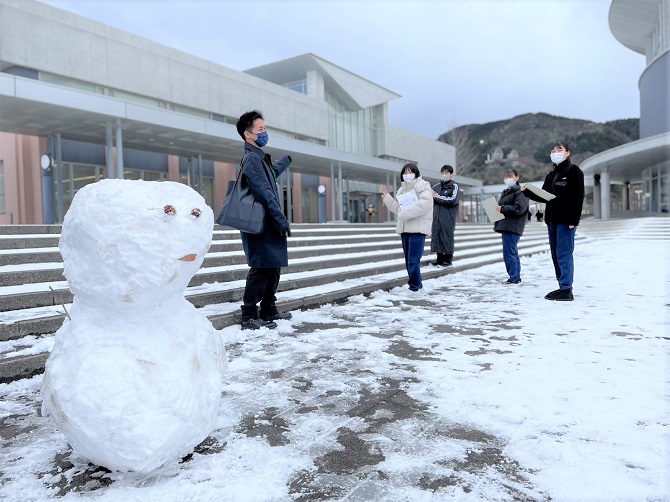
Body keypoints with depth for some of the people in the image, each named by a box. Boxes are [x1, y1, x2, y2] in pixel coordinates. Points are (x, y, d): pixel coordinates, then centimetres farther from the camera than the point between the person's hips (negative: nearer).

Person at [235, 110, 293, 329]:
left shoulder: (258, 157, 19)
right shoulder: (252, 158, -12)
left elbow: (271, 174, 43)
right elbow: (265, 194, -20)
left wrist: (286, 160, 61)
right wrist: (282, 221, -20)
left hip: (267, 225, 10)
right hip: (261, 225, -10)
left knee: (273, 267, 12)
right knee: (262, 268, -10)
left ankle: (269, 311, 21)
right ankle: (249, 316, -4)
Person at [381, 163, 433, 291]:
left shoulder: (423, 186, -3)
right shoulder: (402, 189, 20)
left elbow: (425, 204, -19)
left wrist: (405, 214, -19)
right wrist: (387, 199, 18)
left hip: (418, 229, -8)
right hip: (405, 229, 8)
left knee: (413, 261, -12)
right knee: (408, 261, 12)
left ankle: (414, 287, -3)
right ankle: (417, 283, 25)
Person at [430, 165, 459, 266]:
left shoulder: (454, 186, 0)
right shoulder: (437, 186, 15)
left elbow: (453, 200, -13)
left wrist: (437, 197, -9)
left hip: (448, 217, -5)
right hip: (437, 215, 5)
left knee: (447, 236, -4)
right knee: (436, 235, 3)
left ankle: (448, 259, 4)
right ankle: (440, 258, 12)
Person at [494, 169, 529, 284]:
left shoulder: (520, 192, -9)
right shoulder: (505, 192, 20)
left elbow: (519, 209, -21)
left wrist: (502, 209, -16)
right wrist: (497, 209, 9)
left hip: (512, 227, -10)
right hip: (506, 226, 10)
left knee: (509, 253, -10)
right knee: (513, 253, 15)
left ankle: (514, 277, -4)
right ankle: (516, 277, 24)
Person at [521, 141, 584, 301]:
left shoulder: (573, 171, -5)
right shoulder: (551, 175, 19)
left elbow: (578, 197, -12)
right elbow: (543, 197, 16)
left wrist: (574, 220, -20)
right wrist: (526, 192, 1)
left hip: (566, 221, -8)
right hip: (552, 220, 8)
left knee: (564, 254, -9)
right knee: (556, 254, 9)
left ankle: (566, 290, -6)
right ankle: (563, 287, 17)